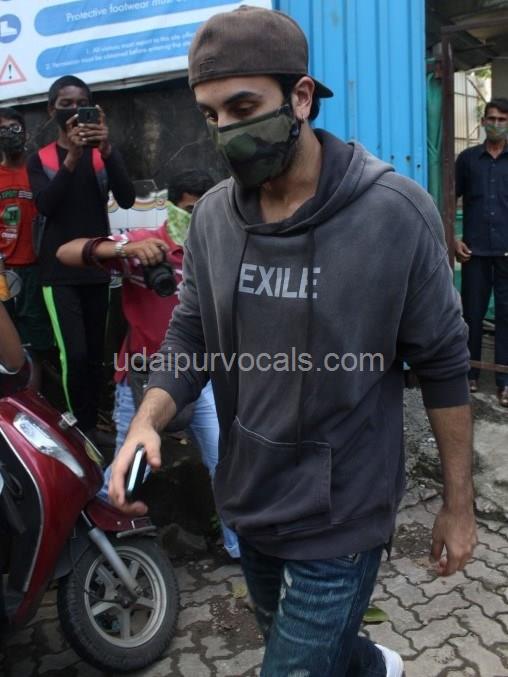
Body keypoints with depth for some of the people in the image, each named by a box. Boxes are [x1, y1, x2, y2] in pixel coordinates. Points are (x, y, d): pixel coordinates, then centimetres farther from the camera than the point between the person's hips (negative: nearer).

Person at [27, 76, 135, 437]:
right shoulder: (40, 160, 5)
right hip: (59, 272, -2)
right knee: (74, 355, -15)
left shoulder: (104, 154, 8)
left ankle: (92, 427, 20)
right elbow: (45, 205, -14)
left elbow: (127, 199, -9)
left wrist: (107, 149, -23)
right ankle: (81, 431, 0)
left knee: (96, 356, 7)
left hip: (97, 268, 2)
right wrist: (72, 157, -25)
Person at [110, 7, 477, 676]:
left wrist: (458, 505, -5)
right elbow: (190, 335, 3)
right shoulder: (211, 215, -4)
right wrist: (145, 422, -16)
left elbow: (442, 364, -10)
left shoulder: (396, 210, -17)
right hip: (248, 502, 6)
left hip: (340, 519, -5)